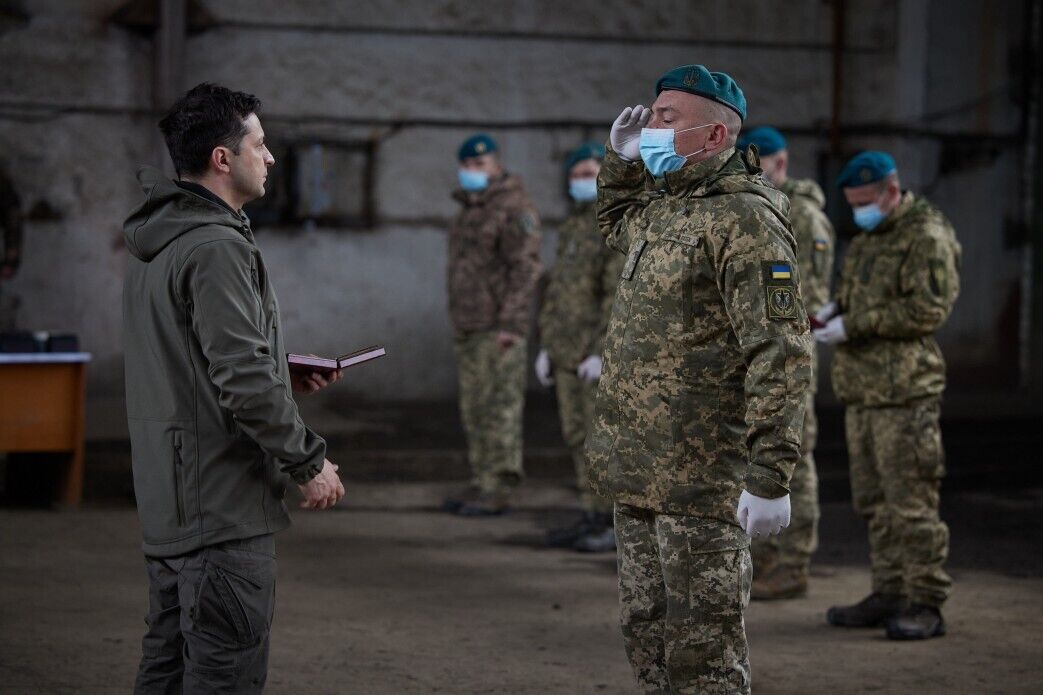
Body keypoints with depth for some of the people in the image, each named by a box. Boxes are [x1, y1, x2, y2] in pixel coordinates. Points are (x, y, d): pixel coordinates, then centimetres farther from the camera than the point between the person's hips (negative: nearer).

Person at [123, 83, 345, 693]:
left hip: (168, 503, 10)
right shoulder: (216, 248, -18)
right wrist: (308, 463, -13)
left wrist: (283, 377, 11)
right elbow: (244, 381, -23)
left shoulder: (157, 242, 14)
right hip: (224, 505, -10)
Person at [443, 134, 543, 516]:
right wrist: (461, 325, 21)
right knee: (475, 407, 9)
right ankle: (483, 484, 14)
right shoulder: (472, 210, 18)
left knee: (500, 405, -8)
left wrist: (511, 324, -25)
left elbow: (526, 268, -19)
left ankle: (497, 490, -6)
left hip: (501, 325, -10)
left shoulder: (514, 207, -12)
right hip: (472, 327, 10)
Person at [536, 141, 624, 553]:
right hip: (569, 353, 9)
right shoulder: (574, 228, 16)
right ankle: (594, 519, 14)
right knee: (579, 438, 9)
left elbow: (620, 295, -19)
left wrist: (602, 352, -23)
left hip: (601, 350, -9)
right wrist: (547, 345, 15)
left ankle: (621, 526, -2)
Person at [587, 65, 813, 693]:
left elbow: (780, 355, -21)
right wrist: (622, 160, 20)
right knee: (649, 638, 16)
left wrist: (769, 475, -26)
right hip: (640, 476, 10)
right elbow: (617, 224, 40)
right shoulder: (665, 206, 13)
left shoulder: (743, 220, -16)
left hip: (701, 480, -9)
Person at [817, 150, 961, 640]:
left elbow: (928, 309, -18)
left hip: (904, 389, -9)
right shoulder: (868, 238, 20)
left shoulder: (926, 237, -9)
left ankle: (926, 604, -4)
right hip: (861, 389, 9)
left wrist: (855, 325, -17)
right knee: (874, 500, 12)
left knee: (910, 501, -8)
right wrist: (835, 308, 7)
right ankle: (889, 595, 19)